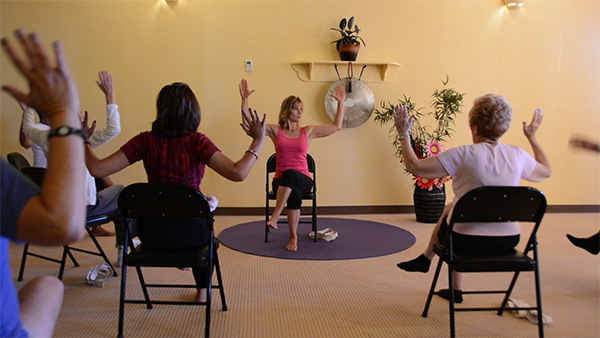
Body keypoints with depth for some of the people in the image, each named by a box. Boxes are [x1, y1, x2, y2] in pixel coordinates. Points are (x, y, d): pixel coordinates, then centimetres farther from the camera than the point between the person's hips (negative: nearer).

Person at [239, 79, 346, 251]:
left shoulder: (308, 131, 12)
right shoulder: (276, 130, 8)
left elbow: (336, 126, 16)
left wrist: (341, 103, 12)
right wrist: (245, 99, -6)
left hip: (303, 179, 0)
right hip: (281, 180, 0)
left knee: (290, 174, -38)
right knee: (295, 192, -37)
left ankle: (275, 217, -42)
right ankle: (293, 237, -26)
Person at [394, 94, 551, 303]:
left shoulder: (463, 155, -17)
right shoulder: (517, 156, -2)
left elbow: (415, 166, -14)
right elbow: (546, 171, 20)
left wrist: (404, 135, -1)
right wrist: (532, 137, 29)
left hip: (470, 242, -4)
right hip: (508, 241, 5)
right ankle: (425, 259, 38)